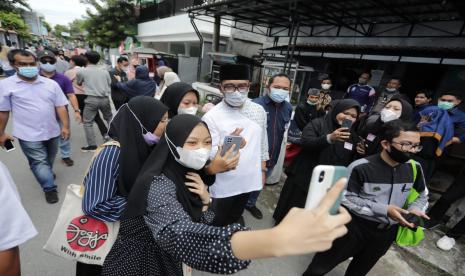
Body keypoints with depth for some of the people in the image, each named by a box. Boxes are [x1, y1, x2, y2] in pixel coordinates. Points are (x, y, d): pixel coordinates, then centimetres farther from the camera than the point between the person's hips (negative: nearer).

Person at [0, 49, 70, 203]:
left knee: (49, 160, 21)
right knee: (39, 162, 0)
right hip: (29, 135, -3)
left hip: (52, 132, 3)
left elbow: (61, 106, 0)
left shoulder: (51, 84, -1)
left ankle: (45, 174, 47)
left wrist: (65, 126, -6)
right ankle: (50, 188, 12)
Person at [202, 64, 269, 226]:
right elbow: (208, 154, -21)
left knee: (235, 219, 27)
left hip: (249, 180, 4)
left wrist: (262, 170, 9)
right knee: (218, 223, 17)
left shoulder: (259, 110, -3)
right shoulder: (211, 117, -18)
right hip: (223, 184, -4)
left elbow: (262, 142, 6)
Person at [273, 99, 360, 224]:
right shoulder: (317, 124, -7)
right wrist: (329, 138, -35)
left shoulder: (352, 136, 8)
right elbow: (305, 143, -23)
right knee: (291, 212, 11)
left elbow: (350, 161, 15)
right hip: (303, 179, -4)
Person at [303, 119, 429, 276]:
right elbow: (346, 198, -20)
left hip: (388, 232, 5)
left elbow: (422, 195, 8)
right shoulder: (361, 167, -24)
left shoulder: (414, 168, -8)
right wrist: (383, 209, -25)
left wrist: (415, 209, -12)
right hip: (355, 228, -4)